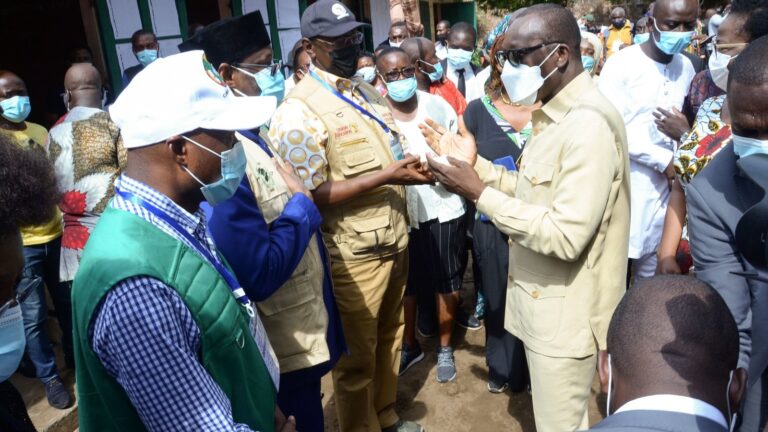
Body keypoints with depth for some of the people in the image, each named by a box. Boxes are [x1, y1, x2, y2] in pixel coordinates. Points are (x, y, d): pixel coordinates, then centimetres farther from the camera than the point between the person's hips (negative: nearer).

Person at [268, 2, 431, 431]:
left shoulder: (370, 92, 9)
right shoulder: (300, 110, -16)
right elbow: (311, 196, -20)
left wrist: (416, 166, -5)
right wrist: (385, 177, -23)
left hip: (395, 239, 8)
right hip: (354, 252, -7)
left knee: (389, 338, 23)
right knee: (357, 356, 11)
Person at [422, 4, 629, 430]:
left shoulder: (589, 125, -25)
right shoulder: (554, 112, 7)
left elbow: (566, 236, -30)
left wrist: (480, 194, -24)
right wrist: (477, 165, 0)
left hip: (566, 311, -9)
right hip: (543, 300, 9)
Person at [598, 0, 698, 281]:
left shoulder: (686, 68, 10)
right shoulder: (621, 64, -9)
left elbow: (687, 127, 15)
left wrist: (686, 134, -9)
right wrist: (664, 160, -12)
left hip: (663, 186, 5)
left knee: (651, 278, 12)